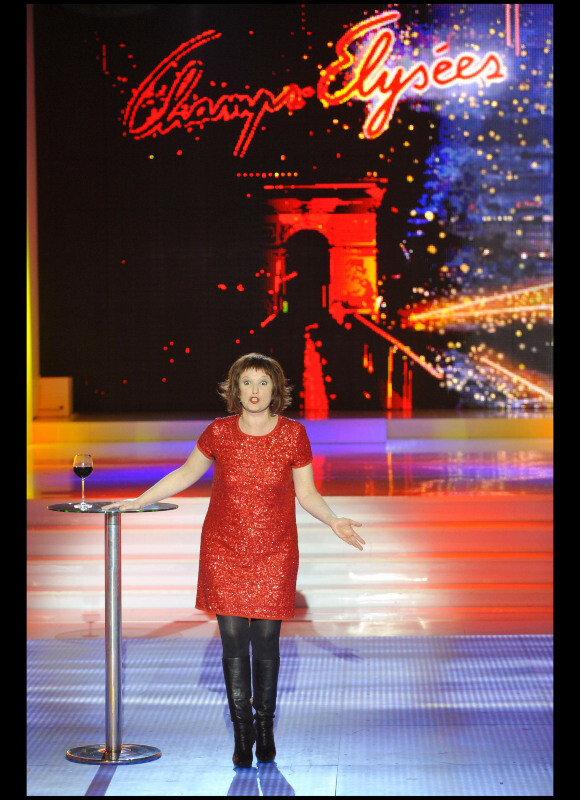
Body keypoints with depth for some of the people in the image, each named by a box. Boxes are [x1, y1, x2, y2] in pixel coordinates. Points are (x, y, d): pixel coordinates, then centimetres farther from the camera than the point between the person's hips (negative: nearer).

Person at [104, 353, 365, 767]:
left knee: (266, 641, 1)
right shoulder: (219, 432, -2)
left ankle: (265, 726, 21)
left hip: (274, 553, -1)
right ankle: (242, 733, 11)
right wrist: (139, 501, 9)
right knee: (233, 641, -1)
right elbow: (186, 474, 11)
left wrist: (334, 521, -13)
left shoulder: (293, 434, -4)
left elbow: (306, 493, 3)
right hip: (224, 550, 1)